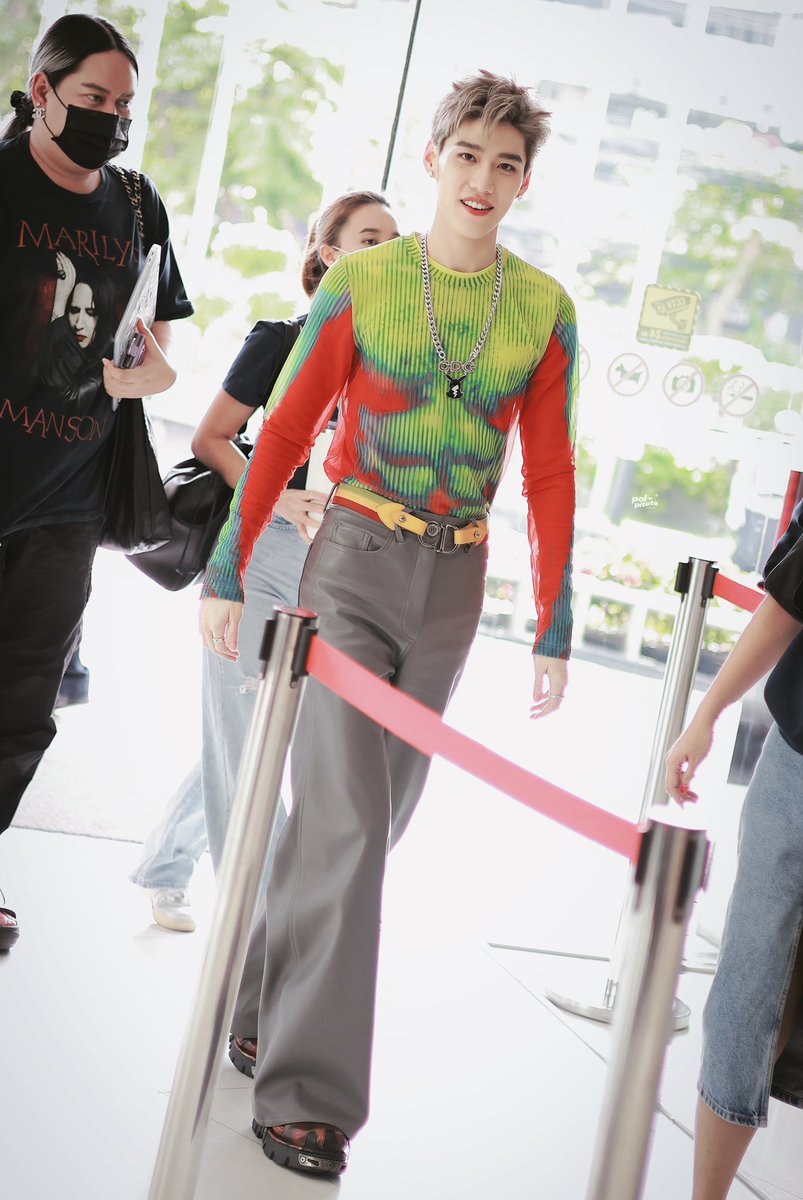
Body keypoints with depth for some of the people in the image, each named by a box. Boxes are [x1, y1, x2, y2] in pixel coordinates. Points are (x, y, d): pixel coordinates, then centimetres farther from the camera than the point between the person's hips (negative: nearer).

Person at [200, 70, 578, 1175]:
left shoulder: (546, 309, 3)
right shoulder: (361, 281, -4)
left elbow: (550, 474, 4)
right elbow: (283, 433, -1)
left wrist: (554, 629, 2)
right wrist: (228, 573, -3)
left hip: (455, 585, 4)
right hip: (353, 562, -3)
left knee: (375, 816, 11)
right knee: (347, 818, -11)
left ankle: (263, 1007, 32)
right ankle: (309, 1092, -4)